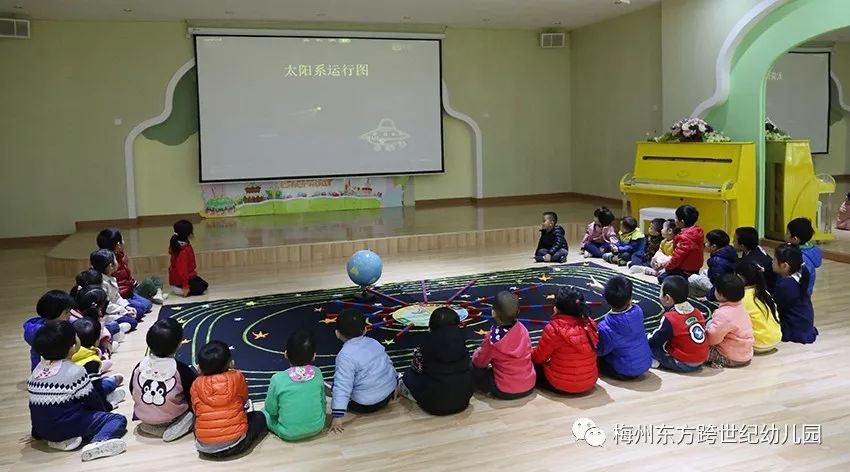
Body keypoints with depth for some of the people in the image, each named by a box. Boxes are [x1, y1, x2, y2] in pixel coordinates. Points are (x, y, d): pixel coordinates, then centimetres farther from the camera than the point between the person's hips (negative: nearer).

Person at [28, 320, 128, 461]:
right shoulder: (75, 372, -15)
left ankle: (60, 439, 6)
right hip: (67, 426, -7)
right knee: (119, 419, -1)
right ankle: (99, 442, -29)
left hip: (41, 429, 7)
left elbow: (38, 403, 10)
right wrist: (106, 407, 14)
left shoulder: (37, 370, 5)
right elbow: (92, 400, -6)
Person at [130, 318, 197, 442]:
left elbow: (133, 392, 6)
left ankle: (148, 423, 10)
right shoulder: (181, 369, -21)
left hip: (142, 416, 5)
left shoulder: (140, 366, -10)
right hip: (172, 417, -5)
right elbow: (194, 397, -12)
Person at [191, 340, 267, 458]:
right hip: (235, 445, -1)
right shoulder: (237, 377, -7)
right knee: (259, 417, 22)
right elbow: (244, 399, 10)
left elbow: (195, 410, 9)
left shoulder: (196, 385, -3)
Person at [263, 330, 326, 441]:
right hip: (317, 428, 3)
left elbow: (271, 409, -9)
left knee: (264, 412, 21)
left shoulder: (278, 379, -21)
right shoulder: (317, 373, -13)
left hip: (289, 434, -3)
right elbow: (322, 402, 1)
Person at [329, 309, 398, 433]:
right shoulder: (374, 343, 2)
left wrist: (337, 416, -24)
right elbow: (388, 362, 16)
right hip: (389, 393, 6)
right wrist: (395, 383, 33)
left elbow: (343, 386, -24)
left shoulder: (345, 356, -19)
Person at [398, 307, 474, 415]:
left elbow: (416, 367, 2)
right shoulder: (460, 338, 0)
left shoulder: (427, 342, -9)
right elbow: (466, 365, 11)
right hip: (463, 399, 1)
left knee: (408, 374, 24)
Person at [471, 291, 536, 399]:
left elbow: (480, 362, -8)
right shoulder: (522, 329, -8)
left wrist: (478, 352, 15)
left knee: (473, 367, 8)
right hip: (529, 386, 5)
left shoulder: (493, 337, -22)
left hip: (505, 392, -5)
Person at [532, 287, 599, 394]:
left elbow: (538, 358, -7)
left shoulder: (554, 329, -22)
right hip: (590, 382, 6)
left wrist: (529, 355, 15)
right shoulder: (590, 324, -6)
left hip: (562, 386, -5)